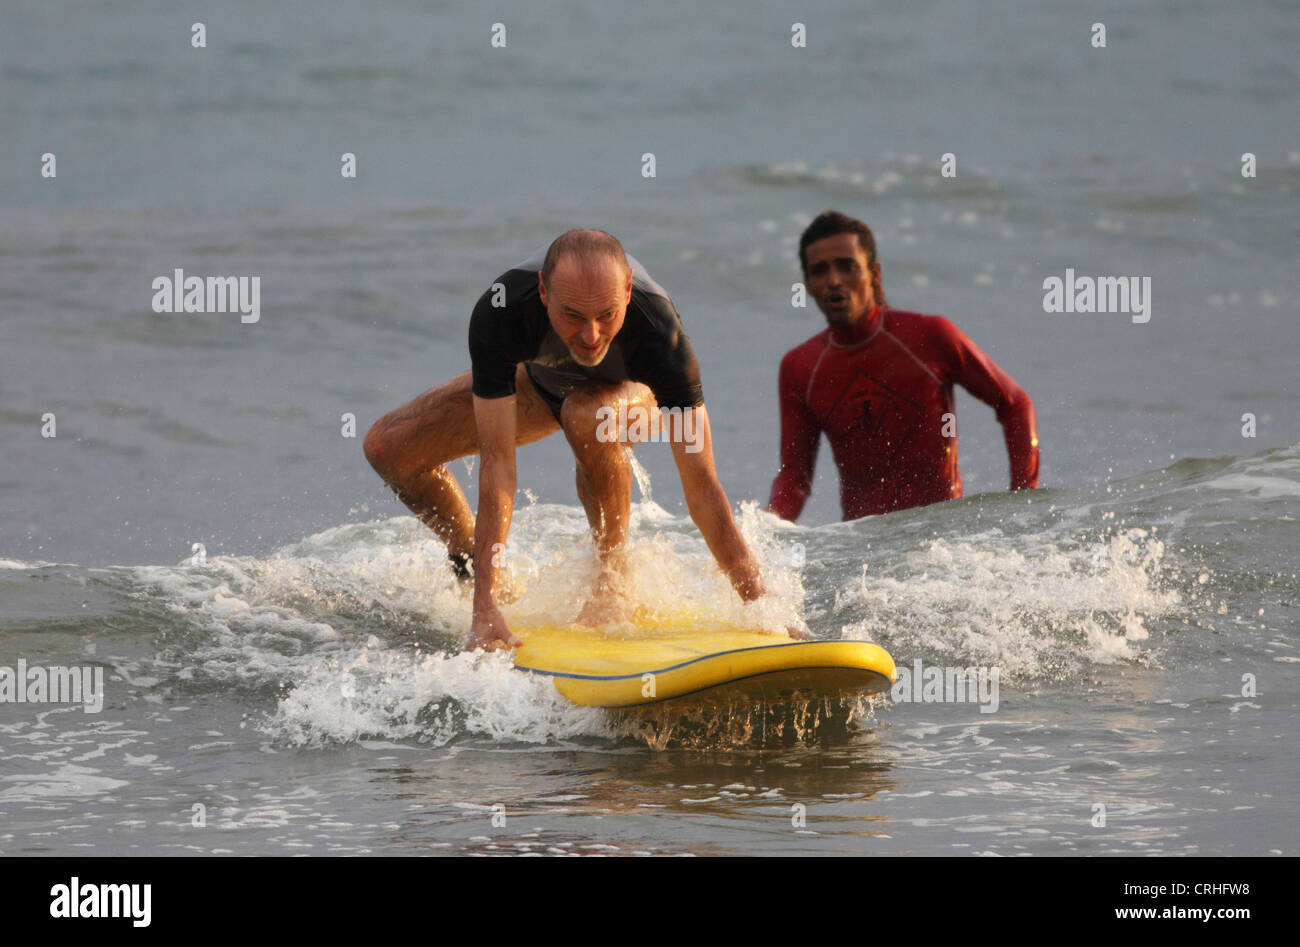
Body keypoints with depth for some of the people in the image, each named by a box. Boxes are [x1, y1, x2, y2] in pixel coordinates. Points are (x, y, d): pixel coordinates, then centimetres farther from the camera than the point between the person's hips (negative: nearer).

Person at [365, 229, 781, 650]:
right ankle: (469, 565, 15)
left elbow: (702, 487, -40)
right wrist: (486, 606, -45)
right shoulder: (499, 312, -40)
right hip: (542, 380, 2)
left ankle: (614, 569, -15)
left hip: (636, 393, -2)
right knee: (388, 447, -10)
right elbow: (497, 461, -40)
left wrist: (760, 605, -44)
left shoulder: (658, 330, -42)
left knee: (587, 415, -38)